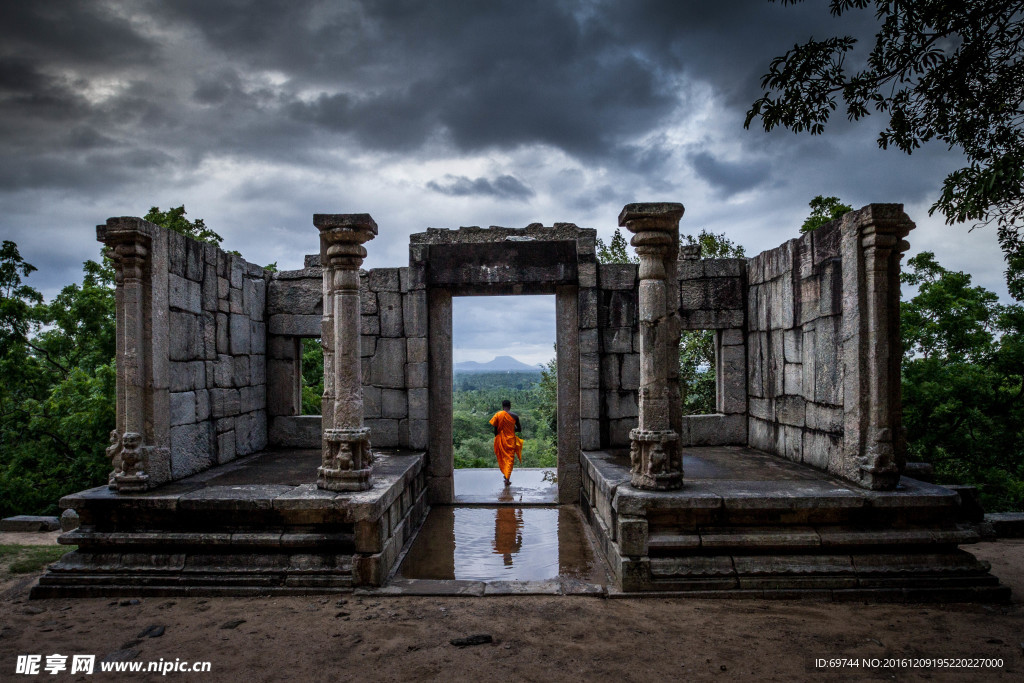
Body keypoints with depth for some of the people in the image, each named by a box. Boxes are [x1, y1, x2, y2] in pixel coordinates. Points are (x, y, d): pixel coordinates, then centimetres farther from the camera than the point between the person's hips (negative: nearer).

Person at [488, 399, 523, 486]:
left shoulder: (498, 414, -7)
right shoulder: (515, 416, -7)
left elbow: (495, 429, -5)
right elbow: (519, 429, 0)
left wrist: (496, 437, 10)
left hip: (500, 440, 1)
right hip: (510, 440, -1)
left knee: (502, 458, 20)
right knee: (510, 459, 7)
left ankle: (506, 475, 29)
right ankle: (507, 479, -2)